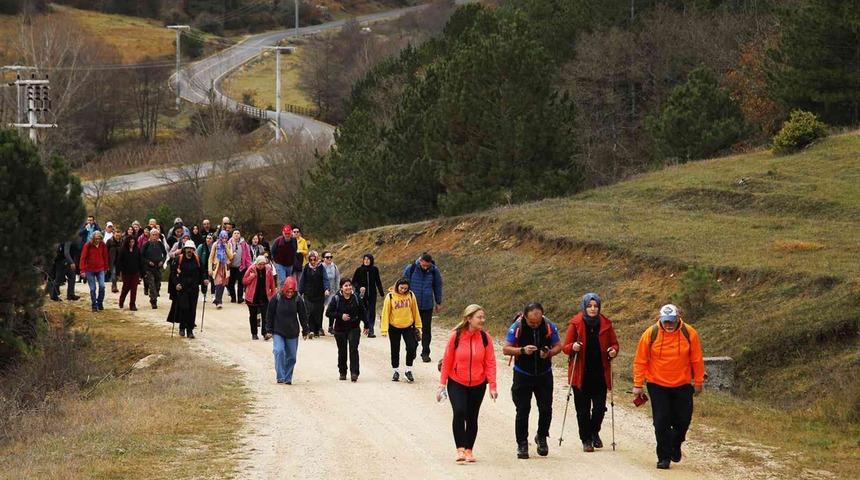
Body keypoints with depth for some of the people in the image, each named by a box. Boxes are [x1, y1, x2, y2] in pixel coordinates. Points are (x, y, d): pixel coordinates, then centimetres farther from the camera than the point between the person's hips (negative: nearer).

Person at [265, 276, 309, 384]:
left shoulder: (297, 300, -2)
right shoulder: (276, 299, -5)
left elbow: (303, 316, 7)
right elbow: (269, 315, 1)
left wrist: (305, 331, 8)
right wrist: (269, 330, -1)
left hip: (292, 333, 2)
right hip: (278, 332, -2)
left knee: (291, 356, 5)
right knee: (279, 351, -19)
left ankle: (288, 378, 17)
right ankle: (280, 376, -17)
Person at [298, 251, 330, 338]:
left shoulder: (321, 267, 1)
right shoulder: (307, 268, 3)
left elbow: (325, 279, -6)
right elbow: (302, 280, 7)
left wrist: (327, 289, -22)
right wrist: (301, 292, 6)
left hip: (319, 294, 0)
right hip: (308, 294, 0)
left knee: (319, 312, 4)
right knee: (310, 312, -10)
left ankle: (318, 329, 18)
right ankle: (311, 330, -12)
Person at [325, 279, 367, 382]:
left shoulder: (356, 298, 2)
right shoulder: (336, 299, -4)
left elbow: (362, 312, 12)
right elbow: (328, 312, -5)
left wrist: (366, 325, 14)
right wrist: (340, 316, -17)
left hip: (354, 328, 0)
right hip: (340, 330, 0)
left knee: (353, 349, -13)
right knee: (342, 351, 7)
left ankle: (354, 372, -16)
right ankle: (342, 372, 22)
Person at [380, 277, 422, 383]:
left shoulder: (410, 295, -5)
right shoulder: (390, 297, -11)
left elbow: (415, 311, 5)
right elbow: (385, 313, -9)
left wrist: (418, 325, 10)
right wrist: (384, 329, -13)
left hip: (408, 326, 1)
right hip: (394, 327, -1)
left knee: (411, 348, -7)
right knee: (395, 350, 9)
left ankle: (408, 370, 9)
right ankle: (396, 371, 25)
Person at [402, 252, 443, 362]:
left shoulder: (434, 271, -4)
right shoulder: (410, 269, -7)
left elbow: (438, 287, 9)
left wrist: (438, 303, 14)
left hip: (427, 305, 1)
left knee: (426, 330, 3)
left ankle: (425, 353, 10)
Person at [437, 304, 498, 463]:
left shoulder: (485, 337, -4)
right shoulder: (455, 336, -10)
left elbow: (490, 362, -2)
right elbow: (447, 361, -3)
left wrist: (492, 386, -7)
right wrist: (442, 384, -2)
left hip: (478, 385, 2)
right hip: (457, 383, -2)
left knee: (472, 417, 9)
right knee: (459, 412, -19)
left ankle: (469, 450, 22)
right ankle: (460, 449, -17)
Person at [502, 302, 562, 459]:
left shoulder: (549, 327, -8)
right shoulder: (517, 327, -13)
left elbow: (558, 346, 1)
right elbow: (506, 349, -10)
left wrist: (549, 353, -21)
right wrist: (522, 350, -27)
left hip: (544, 374, 1)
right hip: (522, 374, -1)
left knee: (546, 409, 0)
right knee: (522, 410, 0)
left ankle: (542, 437, 24)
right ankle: (522, 444, 10)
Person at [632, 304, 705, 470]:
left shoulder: (689, 333, -9)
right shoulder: (650, 334, -11)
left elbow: (697, 360, 1)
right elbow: (640, 361, -3)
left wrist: (698, 382, 5)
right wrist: (638, 385, -4)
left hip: (683, 386, 1)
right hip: (657, 386, -1)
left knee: (683, 419, 6)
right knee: (661, 422, -2)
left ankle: (675, 445, 35)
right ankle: (664, 457, 8)